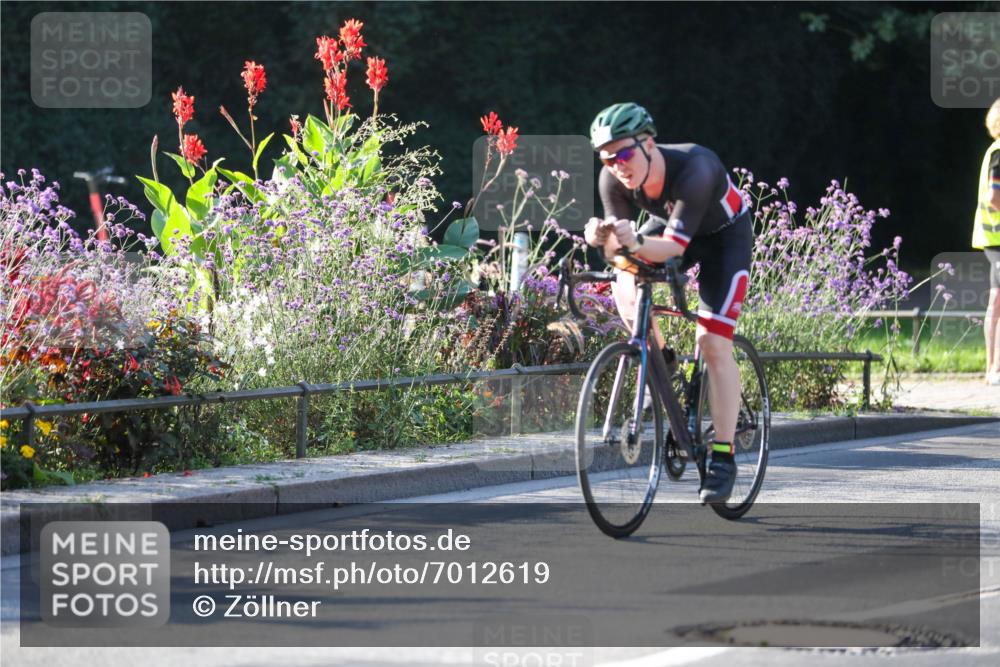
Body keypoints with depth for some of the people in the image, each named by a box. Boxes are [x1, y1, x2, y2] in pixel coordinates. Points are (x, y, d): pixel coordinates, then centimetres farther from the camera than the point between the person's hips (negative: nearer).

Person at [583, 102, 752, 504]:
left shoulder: (693, 168, -40)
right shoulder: (614, 180, -25)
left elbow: (676, 245, -42)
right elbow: (617, 248, -23)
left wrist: (636, 243, -62)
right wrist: (603, 240, -46)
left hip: (723, 235, -5)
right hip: (667, 225, 5)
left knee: (712, 343, -15)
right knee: (627, 290, -21)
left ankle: (723, 458, -9)